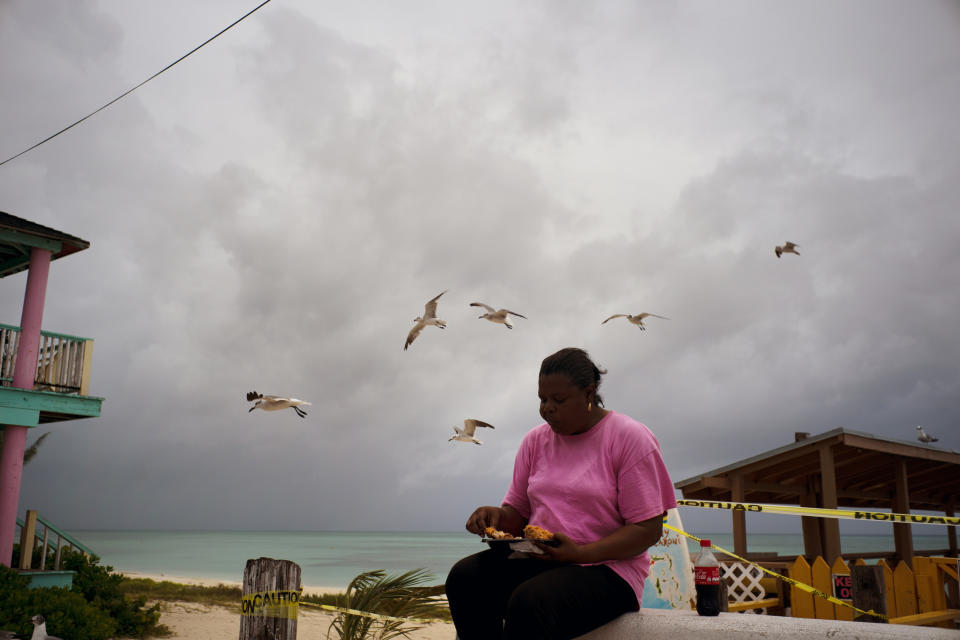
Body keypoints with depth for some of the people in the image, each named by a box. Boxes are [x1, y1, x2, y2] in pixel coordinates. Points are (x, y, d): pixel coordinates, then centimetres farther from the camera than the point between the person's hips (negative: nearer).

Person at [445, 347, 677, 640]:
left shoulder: (630, 437, -5)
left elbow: (648, 530, -9)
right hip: (536, 559, 5)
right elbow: (518, 513, 15)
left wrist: (579, 553, -21)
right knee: (464, 576, -24)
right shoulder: (535, 440, 13)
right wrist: (497, 517, -10)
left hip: (604, 567, -5)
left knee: (529, 603, -35)